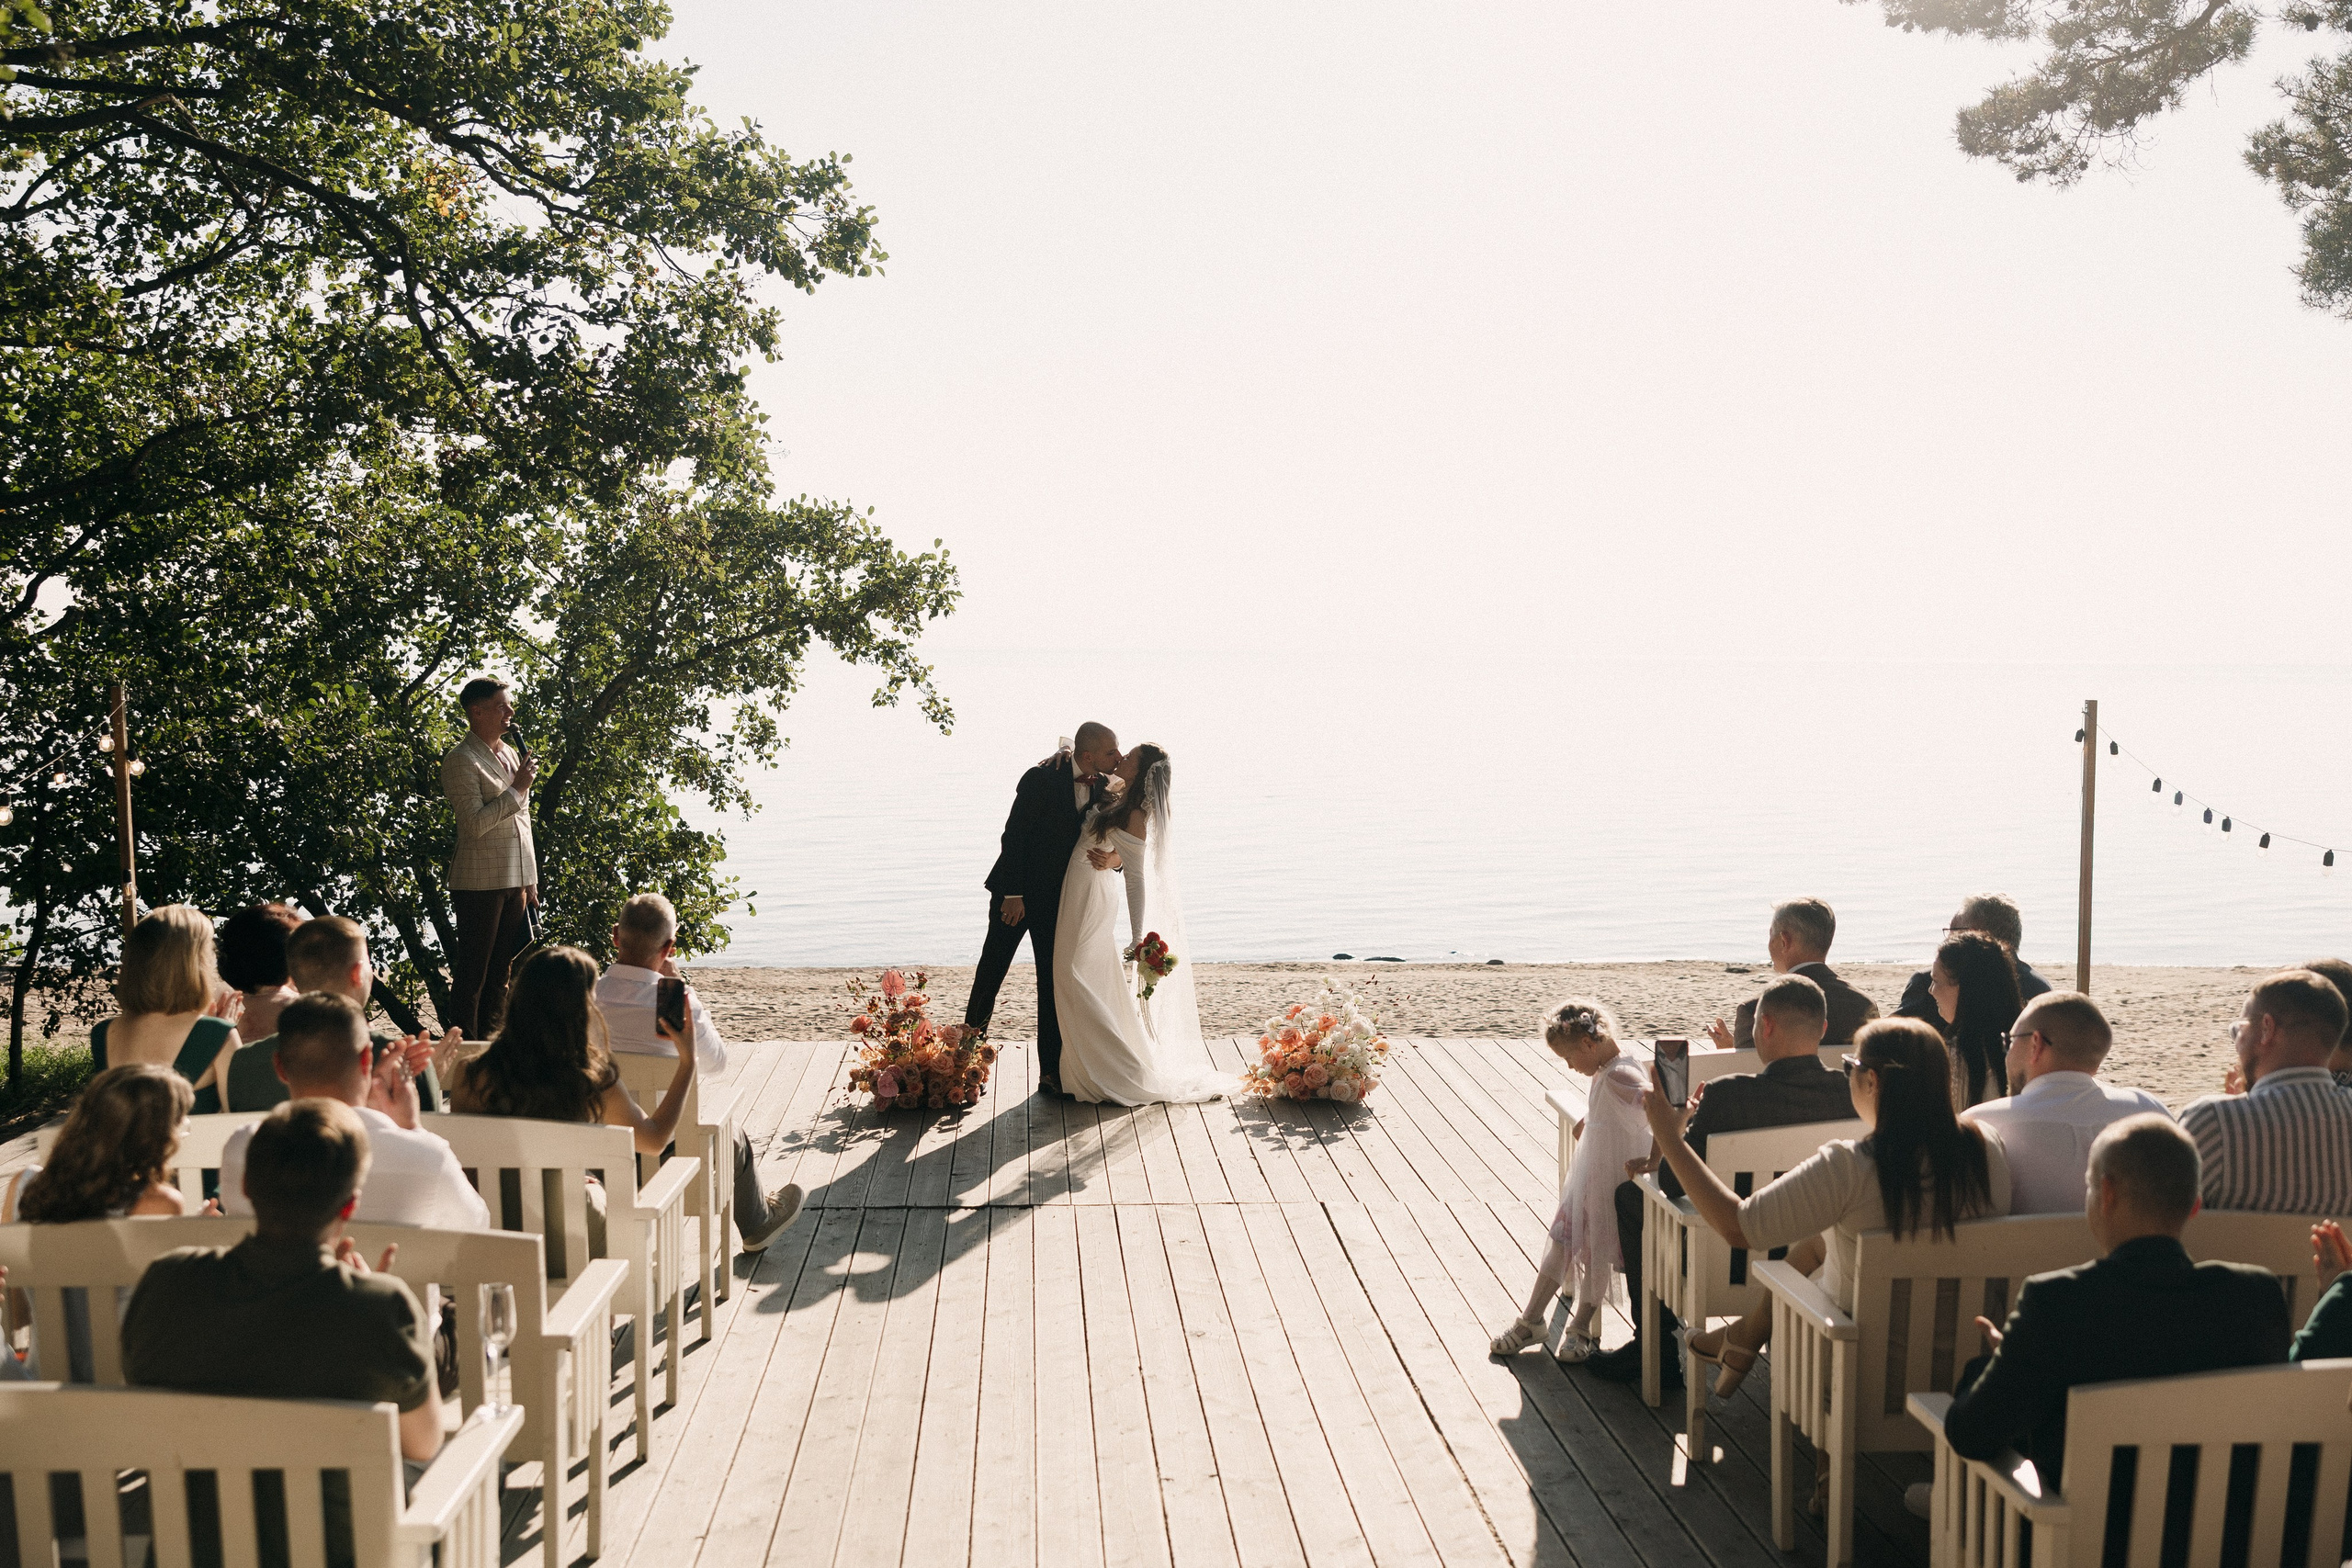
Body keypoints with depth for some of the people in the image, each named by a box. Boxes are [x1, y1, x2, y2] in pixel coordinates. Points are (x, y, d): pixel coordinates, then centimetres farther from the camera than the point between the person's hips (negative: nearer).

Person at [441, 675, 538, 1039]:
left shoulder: (511, 755, 15)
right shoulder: (461, 760, -10)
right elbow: (476, 824, -19)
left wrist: (529, 881, 18)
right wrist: (517, 788, -14)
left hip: (514, 882, 8)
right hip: (480, 883, -8)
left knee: (499, 972, 12)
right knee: (472, 973, -2)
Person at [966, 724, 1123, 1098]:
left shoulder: (1103, 789, -1)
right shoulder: (1042, 779, -17)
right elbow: (1012, 836, -16)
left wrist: (1112, 856, -17)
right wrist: (1013, 894, -17)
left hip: (1058, 898, 4)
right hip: (1017, 892, -4)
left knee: (1054, 983, 4)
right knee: (991, 972, 7)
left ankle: (1052, 1071, 9)